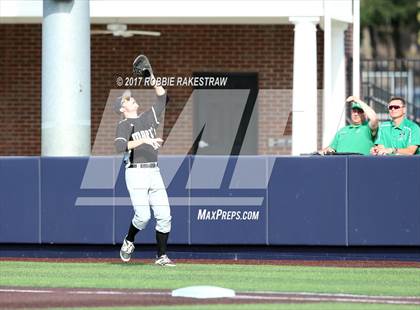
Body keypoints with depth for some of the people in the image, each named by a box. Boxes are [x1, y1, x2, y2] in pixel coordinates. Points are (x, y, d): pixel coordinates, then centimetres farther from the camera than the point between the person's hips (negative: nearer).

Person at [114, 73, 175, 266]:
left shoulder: (148, 118, 17)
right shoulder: (124, 126, -1)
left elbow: (163, 98, 21)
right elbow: (120, 146, -19)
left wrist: (154, 82, 7)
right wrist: (144, 140, -28)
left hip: (154, 172, 6)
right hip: (136, 173, -6)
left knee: (164, 216, -3)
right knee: (143, 215, -14)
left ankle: (161, 257, 4)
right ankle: (128, 242, 14)